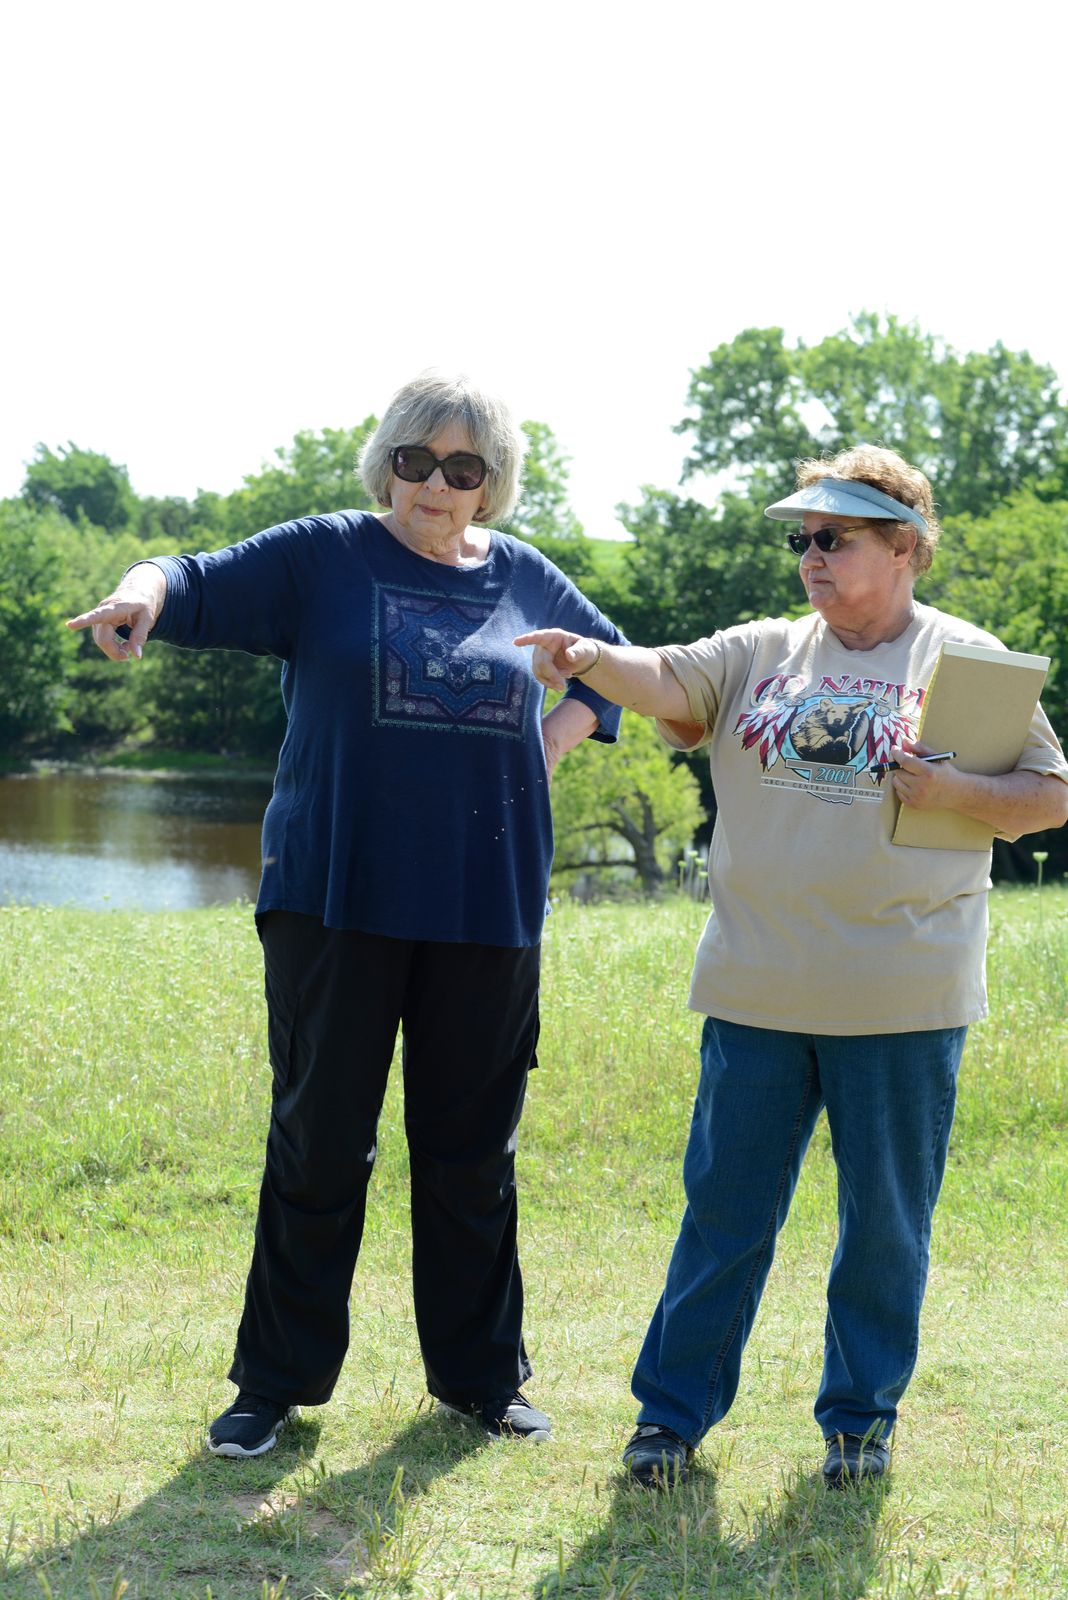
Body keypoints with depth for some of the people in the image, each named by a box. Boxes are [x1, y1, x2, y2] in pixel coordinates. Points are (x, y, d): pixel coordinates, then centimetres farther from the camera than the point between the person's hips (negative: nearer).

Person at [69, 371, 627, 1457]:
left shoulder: (524, 579, 10)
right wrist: (144, 594, -33)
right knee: (319, 1141, 2)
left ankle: (478, 1373, 22)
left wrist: (550, 746, 9)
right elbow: (201, 585, -10)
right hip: (335, 897, -3)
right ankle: (278, 1379, 14)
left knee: (473, 1148, 10)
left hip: (485, 911, 3)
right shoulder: (325, 556, 1)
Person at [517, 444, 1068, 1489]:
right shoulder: (761, 654, 9)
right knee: (724, 1207, 7)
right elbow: (666, 680, -6)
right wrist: (591, 660, -26)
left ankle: (861, 1412, 24)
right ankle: (674, 1406, 18)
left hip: (900, 1002, -2)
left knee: (886, 1218, 9)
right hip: (758, 995, 2)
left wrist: (952, 791, -14)